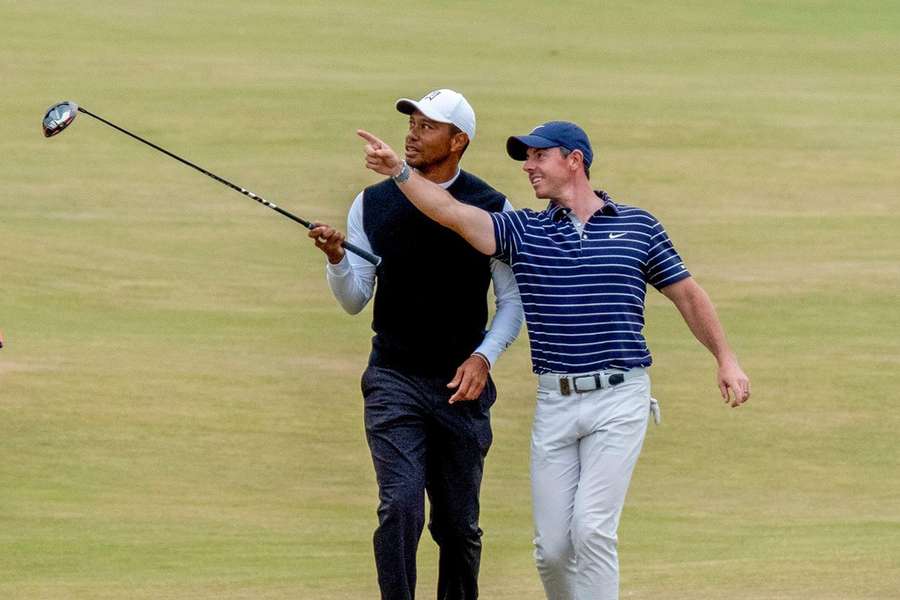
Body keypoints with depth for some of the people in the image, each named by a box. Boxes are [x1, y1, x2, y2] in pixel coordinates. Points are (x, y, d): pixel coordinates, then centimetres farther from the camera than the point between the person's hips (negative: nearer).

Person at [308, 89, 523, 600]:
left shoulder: (491, 209, -3)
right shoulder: (374, 205, 2)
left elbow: (513, 300, 3)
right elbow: (355, 301, 6)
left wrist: (484, 356, -12)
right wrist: (337, 259, -14)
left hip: (461, 384, 0)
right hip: (394, 380, 0)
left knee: (459, 523, 8)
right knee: (401, 503, -17)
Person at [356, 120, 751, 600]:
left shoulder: (637, 226, 5)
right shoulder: (524, 231, 7)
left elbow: (687, 294, 12)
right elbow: (452, 213, -6)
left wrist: (725, 359, 6)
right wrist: (399, 172, -19)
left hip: (618, 399, -3)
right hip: (555, 403, 3)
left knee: (591, 528, -14)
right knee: (552, 546, 2)